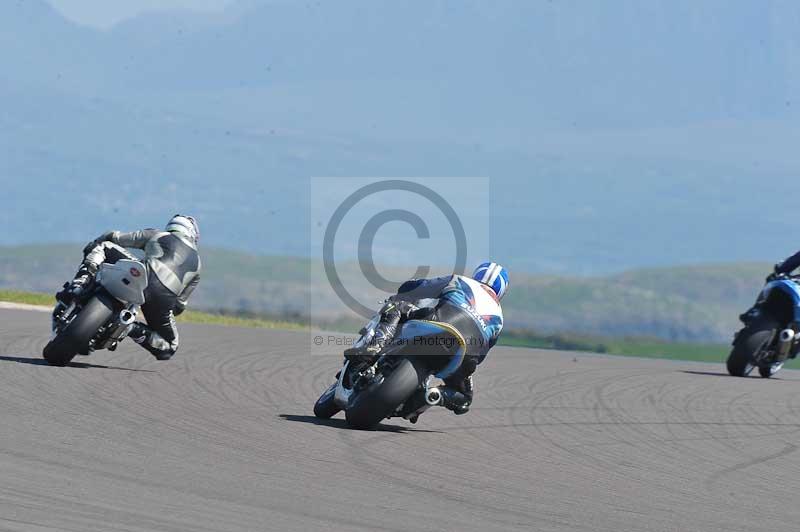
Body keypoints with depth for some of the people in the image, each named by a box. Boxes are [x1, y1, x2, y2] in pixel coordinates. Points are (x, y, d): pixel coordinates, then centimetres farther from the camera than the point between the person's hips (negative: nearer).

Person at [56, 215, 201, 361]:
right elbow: (180, 304, 28)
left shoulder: (155, 235, 27)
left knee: (103, 245, 19)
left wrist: (91, 245, 41)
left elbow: (114, 238, 23)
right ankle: (136, 330, -7)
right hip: (165, 298, 2)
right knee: (168, 348, 25)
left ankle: (78, 284, -8)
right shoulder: (196, 261, 32)